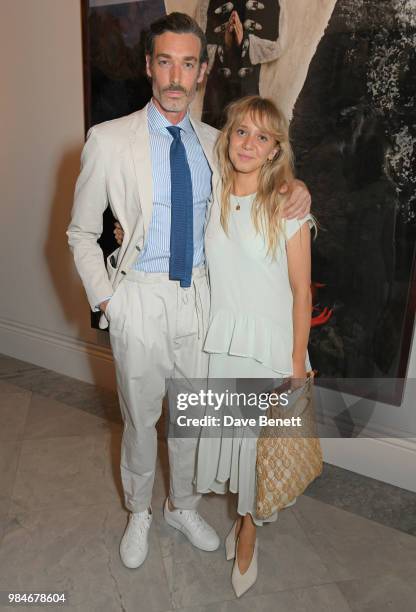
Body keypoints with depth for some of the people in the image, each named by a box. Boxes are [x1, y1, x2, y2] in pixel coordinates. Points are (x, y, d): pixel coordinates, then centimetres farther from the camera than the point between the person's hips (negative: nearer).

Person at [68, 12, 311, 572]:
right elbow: (82, 232, -1)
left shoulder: (213, 143, 3)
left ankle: (183, 506, 44)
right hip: (140, 299, -3)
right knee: (140, 417, 14)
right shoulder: (109, 140, -9)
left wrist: (293, 188, -3)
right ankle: (139, 513, 41)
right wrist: (103, 299, -8)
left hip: (199, 295, 4)